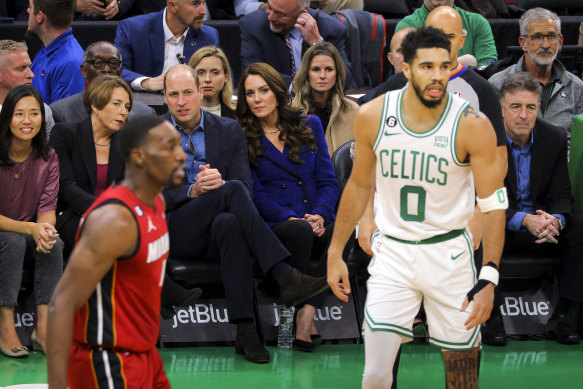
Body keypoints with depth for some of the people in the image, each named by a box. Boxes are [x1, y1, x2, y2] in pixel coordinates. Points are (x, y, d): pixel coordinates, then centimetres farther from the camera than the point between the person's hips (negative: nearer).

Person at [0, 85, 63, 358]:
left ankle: (44, 327, -28)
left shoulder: (48, 158, -3)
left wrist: (46, 229, -32)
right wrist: (30, 228, -32)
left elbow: (47, 208, -6)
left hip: (30, 233, 4)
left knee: (53, 243, -27)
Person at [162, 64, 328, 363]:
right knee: (233, 191, -30)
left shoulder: (229, 131, 14)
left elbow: (246, 186, 5)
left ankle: (244, 330, -46)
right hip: (174, 231, -2)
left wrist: (220, 183, -18)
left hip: (218, 228, 2)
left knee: (230, 224, -38)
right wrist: (192, 192, -18)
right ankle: (285, 277, -39)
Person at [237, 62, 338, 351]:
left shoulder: (309, 126, 17)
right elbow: (256, 194, 3)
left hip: (317, 222, 2)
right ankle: (303, 315, -33)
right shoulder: (244, 138, 10)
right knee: (299, 231, -38)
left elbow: (328, 181, 13)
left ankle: (307, 315, -37)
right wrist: (291, 218, -14)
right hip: (273, 227, -2)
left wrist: (320, 215, -8)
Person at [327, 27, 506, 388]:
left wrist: (488, 279, -19)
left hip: (449, 255, -1)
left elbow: (494, 204, -10)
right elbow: (359, 186, 10)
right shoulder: (372, 116, -5)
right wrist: (335, 253, 11)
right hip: (392, 253, 1)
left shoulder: (473, 125, -13)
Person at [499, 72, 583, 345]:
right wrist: (523, 220, -31)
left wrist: (555, 220, -26)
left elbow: (561, 196, -1)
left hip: (542, 225, 3)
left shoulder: (555, 139, -1)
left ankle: (560, 316, -18)